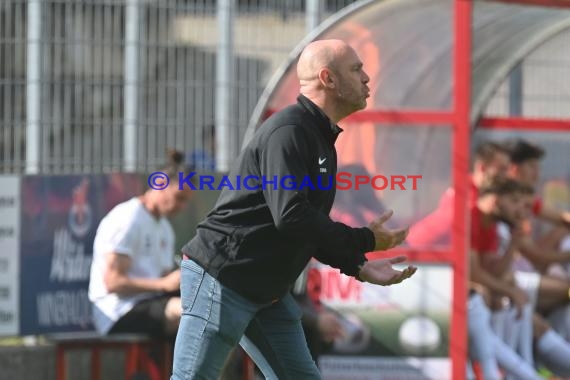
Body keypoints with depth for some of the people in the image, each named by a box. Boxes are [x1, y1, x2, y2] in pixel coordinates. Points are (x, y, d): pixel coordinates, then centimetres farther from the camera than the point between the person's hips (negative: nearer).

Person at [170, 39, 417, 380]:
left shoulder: (319, 139, 15)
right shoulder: (289, 131, -17)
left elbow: (311, 228, 21)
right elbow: (291, 218, -27)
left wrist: (358, 267, 6)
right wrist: (365, 241, -18)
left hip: (268, 294, 10)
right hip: (221, 278, -10)